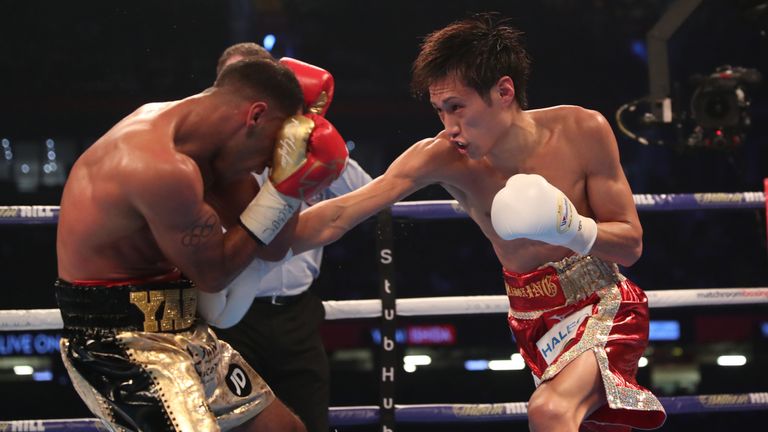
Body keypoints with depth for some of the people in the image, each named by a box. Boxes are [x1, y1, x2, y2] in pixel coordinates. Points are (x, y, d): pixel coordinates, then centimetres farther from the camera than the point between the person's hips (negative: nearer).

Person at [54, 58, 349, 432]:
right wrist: (284, 188, -13)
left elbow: (271, 249, 11)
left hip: (181, 332, 10)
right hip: (118, 343, -10)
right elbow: (213, 274, -14)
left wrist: (288, 181, -2)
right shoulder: (165, 169, -26)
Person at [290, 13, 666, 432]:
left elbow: (632, 244, -9)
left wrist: (573, 230, -29)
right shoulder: (441, 157, -13)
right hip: (534, 320, 4)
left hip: (603, 306, -4)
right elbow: (336, 218, -16)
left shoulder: (582, 131, -17)